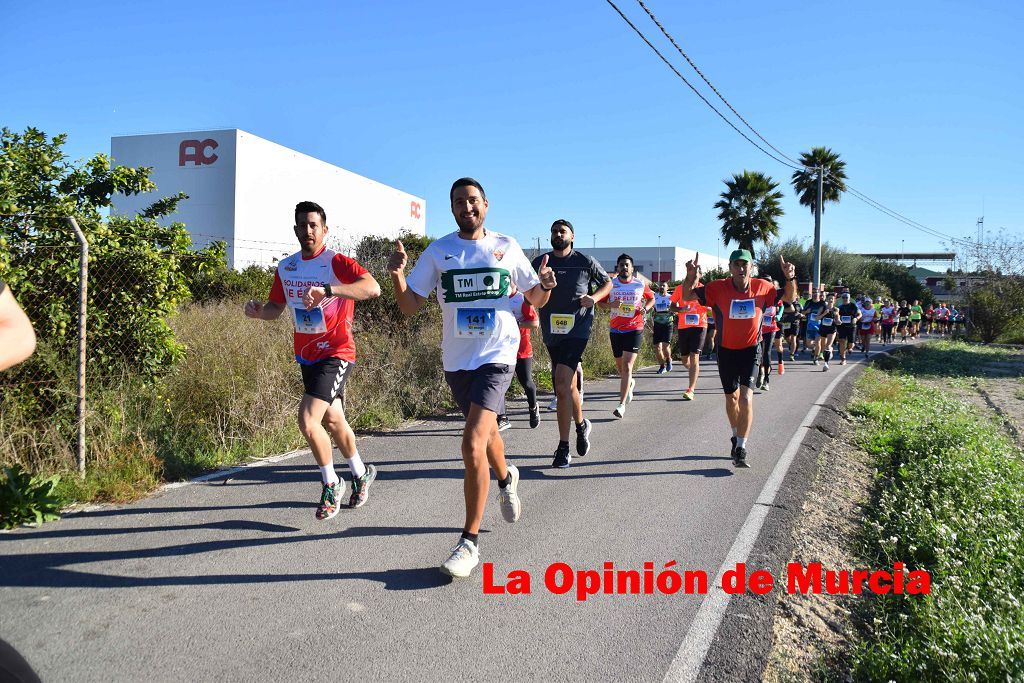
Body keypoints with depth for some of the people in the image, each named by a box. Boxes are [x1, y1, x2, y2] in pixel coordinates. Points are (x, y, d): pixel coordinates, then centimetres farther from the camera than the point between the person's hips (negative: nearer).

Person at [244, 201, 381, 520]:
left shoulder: (336, 262, -15)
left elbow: (372, 287, -31)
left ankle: (331, 485, 5)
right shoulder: (285, 267, 6)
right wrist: (258, 310, -8)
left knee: (308, 421, -18)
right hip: (307, 356, 8)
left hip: (336, 354, -7)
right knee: (332, 421, 20)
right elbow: (276, 307, 15)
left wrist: (328, 290, -44)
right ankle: (361, 473, 43)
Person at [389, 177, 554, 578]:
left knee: (473, 443, -18)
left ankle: (470, 541, -8)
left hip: (497, 355, -3)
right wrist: (397, 274, -17)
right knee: (485, 431, 22)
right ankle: (506, 478, 57)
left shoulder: (506, 247, 2)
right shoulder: (437, 251, 3)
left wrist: (545, 285, -12)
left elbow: (535, 300, 10)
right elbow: (410, 306, 1)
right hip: (456, 360, 3)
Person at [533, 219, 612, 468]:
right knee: (567, 384, 15)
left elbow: (607, 282, 14)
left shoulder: (585, 261, 1)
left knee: (562, 383, -18)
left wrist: (594, 297, -5)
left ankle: (563, 447, -10)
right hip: (551, 332, 4)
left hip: (577, 330, -4)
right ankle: (581, 425, 42)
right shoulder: (540, 262, 7)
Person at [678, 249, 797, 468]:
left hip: (750, 350, -1)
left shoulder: (763, 287, -8)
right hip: (726, 350, 1)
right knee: (731, 397, 16)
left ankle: (740, 450, -11)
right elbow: (686, 296, -11)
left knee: (746, 398, -16)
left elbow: (789, 298, 8)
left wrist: (790, 278, -12)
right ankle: (737, 437, 40)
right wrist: (691, 276, -29)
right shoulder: (718, 288, -12)